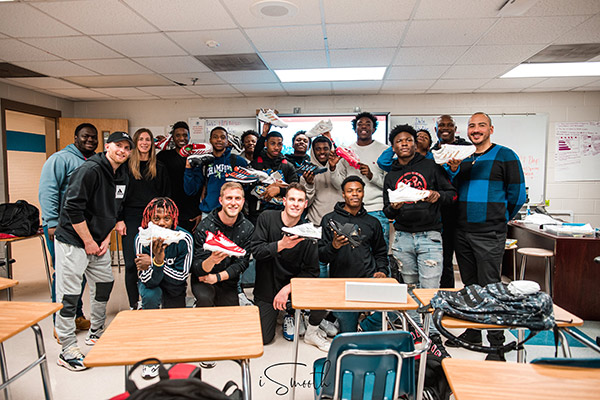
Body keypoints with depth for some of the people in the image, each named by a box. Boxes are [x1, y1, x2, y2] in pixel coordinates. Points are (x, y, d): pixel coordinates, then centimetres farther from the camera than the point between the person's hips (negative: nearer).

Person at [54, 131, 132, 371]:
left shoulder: (123, 176, 7)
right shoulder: (90, 170, -19)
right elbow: (73, 209, -22)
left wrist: (106, 239, 4)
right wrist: (89, 242, -16)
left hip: (99, 241, 9)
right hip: (72, 241, -8)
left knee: (105, 284, 17)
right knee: (68, 294, -2)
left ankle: (96, 332, 36)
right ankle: (68, 351, 9)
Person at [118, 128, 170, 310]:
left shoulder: (160, 168, 11)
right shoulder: (126, 166, 6)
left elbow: (167, 196, 11)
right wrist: (119, 219, -4)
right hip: (131, 218, -1)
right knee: (131, 264, -1)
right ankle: (134, 305, 11)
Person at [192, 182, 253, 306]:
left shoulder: (248, 228, -6)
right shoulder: (205, 226, -16)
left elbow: (242, 263, -2)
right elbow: (197, 269, -17)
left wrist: (217, 277, -14)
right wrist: (212, 260, -39)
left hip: (228, 282, 3)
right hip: (203, 280, -3)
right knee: (205, 298, -31)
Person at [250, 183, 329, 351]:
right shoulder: (267, 218, -8)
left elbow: (311, 271, -10)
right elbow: (255, 250, -16)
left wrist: (287, 289, -20)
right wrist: (281, 245, -32)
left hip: (294, 285, 1)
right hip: (266, 288, 0)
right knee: (263, 338, -6)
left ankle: (312, 332, 3)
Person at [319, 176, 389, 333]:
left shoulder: (373, 222, 14)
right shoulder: (329, 219, 5)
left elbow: (380, 252, 25)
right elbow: (321, 256, 1)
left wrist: (382, 270, 6)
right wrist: (334, 246, -19)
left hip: (369, 278, 2)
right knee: (348, 336, -2)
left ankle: (366, 327, 4)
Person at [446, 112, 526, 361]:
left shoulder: (505, 156, 0)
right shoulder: (462, 158, 14)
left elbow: (517, 195, 2)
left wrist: (500, 219, 8)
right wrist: (453, 171, -2)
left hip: (489, 234, -5)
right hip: (462, 232, 5)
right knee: (469, 285, 14)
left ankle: (497, 344, 9)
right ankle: (472, 333, 27)